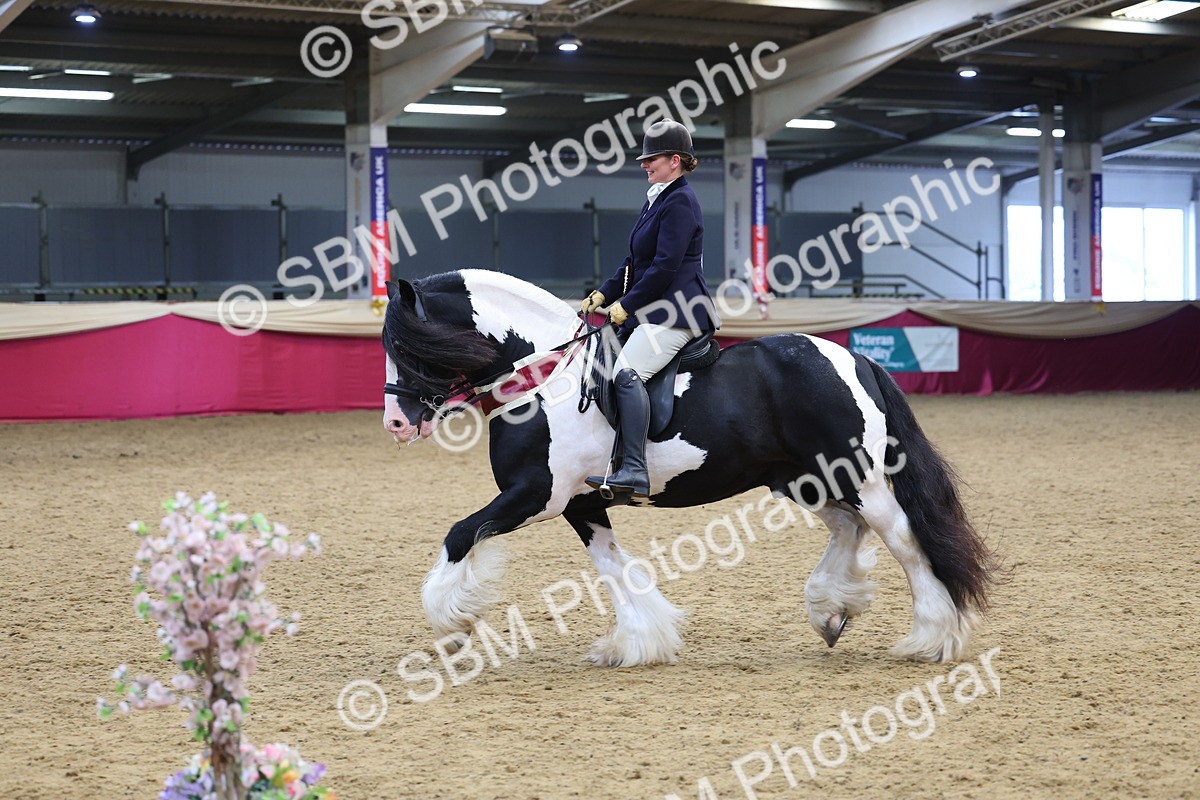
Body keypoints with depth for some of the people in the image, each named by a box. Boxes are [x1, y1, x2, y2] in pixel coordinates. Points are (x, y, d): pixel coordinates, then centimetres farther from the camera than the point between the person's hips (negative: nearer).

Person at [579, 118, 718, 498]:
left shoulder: (680, 202, -12)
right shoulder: (656, 199, 20)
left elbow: (665, 266, -20)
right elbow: (636, 262, 23)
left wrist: (626, 306, -16)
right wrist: (603, 294, 11)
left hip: (677, 311, -12)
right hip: (653, 311, 12)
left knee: (627, 372, -28)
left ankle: (634, 471, -34)